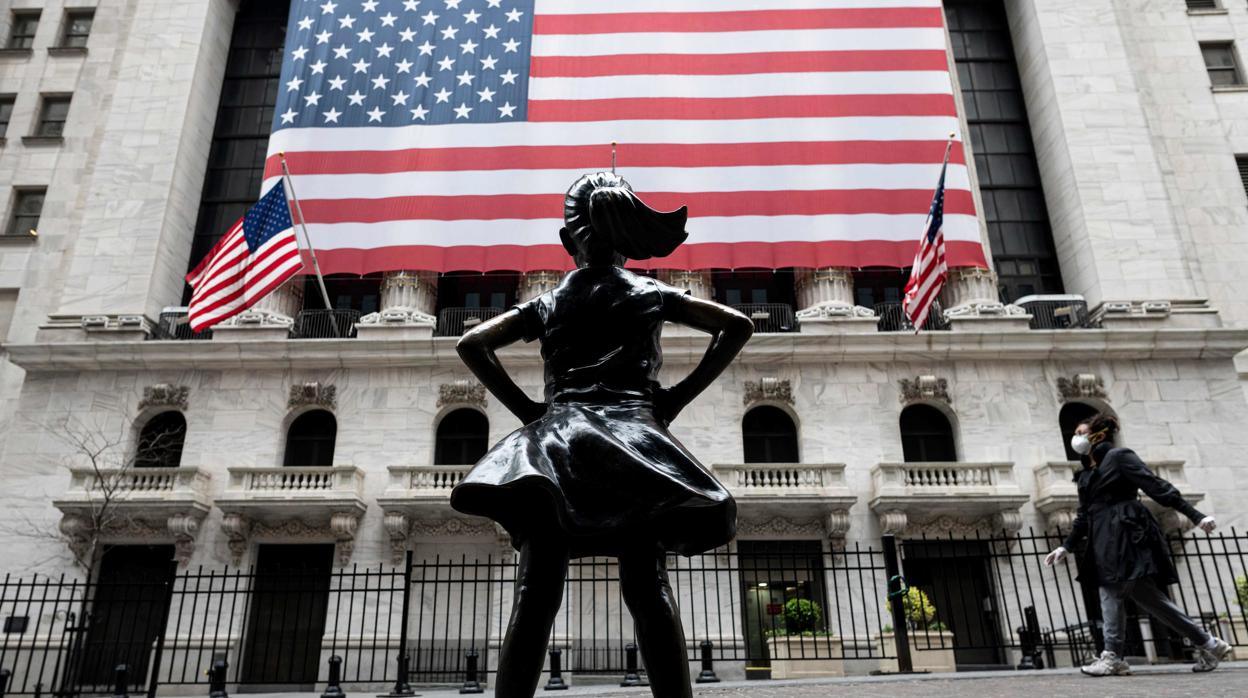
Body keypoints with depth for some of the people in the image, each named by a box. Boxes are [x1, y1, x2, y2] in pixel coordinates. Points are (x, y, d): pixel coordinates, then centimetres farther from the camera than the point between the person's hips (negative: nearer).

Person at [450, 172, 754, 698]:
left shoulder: (547, 303, 18)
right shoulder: (652, 293, 16)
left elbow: (472, 344, 11)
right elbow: (737, 325, 9)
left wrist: (524, 407, 8)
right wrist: (679, 396, 6)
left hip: (556, 438, 1)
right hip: (634, 434, 0)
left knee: (536, 594, -7)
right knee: (648, 588, -9)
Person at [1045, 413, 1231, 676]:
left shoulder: (1119, 457, -4)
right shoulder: (1087, 474, 19)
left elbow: (1157, 487, -10)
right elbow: (1084, 516, 20)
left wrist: (1195, 516, -14)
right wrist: (1066, 546, 12)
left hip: (1127, 536, -8)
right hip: (1107, 544, 8)